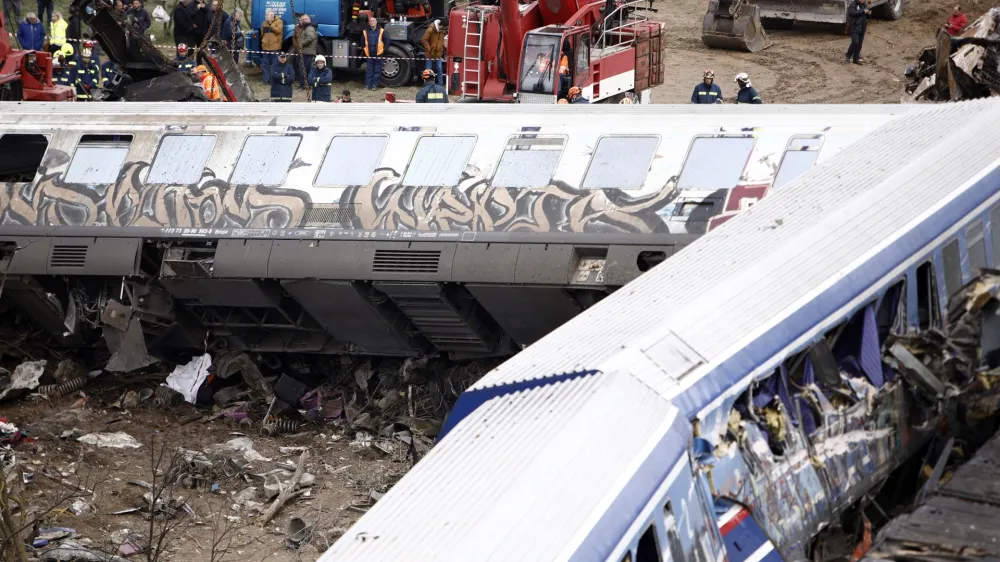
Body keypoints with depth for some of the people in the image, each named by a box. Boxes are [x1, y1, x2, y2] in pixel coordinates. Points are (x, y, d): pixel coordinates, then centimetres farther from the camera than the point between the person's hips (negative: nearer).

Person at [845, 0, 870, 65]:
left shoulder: (865, 5, 12)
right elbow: (853, 13, -26)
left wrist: (868, 14, -3)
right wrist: (863, 11, -25)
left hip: (862, 28, 6)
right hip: (854, 27, -6)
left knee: (859, 43, 5)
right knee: (855, 42, -15)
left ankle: (856, 58, 13)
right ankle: (848, 56, 1)